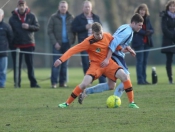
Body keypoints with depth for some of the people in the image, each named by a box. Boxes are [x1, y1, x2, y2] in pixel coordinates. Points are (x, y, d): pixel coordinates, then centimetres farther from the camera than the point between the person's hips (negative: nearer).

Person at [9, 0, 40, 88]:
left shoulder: (31, 16, 1)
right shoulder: (13, 18, 0)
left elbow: (37, 27, 1)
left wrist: (29, 27, -17)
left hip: (29, 44, 0)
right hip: (16, 44, 0)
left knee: (30, 64, 3)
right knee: (17, 65, 3)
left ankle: (33, 83, 6)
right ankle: (17, 83, 8)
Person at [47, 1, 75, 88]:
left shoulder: (71, 18, 8)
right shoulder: (54, 18, 0)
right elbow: (50, 31, -3)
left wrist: (72, 41, -3)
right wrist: (55, 42, -12)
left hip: (67, 44, 3)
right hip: (57, 44, -3)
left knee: (65, 64, 5)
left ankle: (63, 82, 9)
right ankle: (54, 82, -6)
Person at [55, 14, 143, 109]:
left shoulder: (107, 36, -6)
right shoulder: (89, 42, -18)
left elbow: (116, 44, 15)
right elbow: (74, 50, -22)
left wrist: (126, 48, 2)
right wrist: (61, 59, -30)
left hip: (109, 63, 3)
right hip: (96, 65, -3)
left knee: (124, 76, -18)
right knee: (84, 83, -22)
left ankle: (131, 103, -7)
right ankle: (67, 103, -5)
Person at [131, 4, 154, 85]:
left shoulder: (147, 19, 14)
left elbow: (152, 30, 12)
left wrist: (150, 32, -10)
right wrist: (145, 33, -20)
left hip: (147, 43, 6)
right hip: (138, 43, -6)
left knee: (145, 62, 7)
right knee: (140, 61, -9)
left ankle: (144, 79, 11)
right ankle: (140, 80, -11)